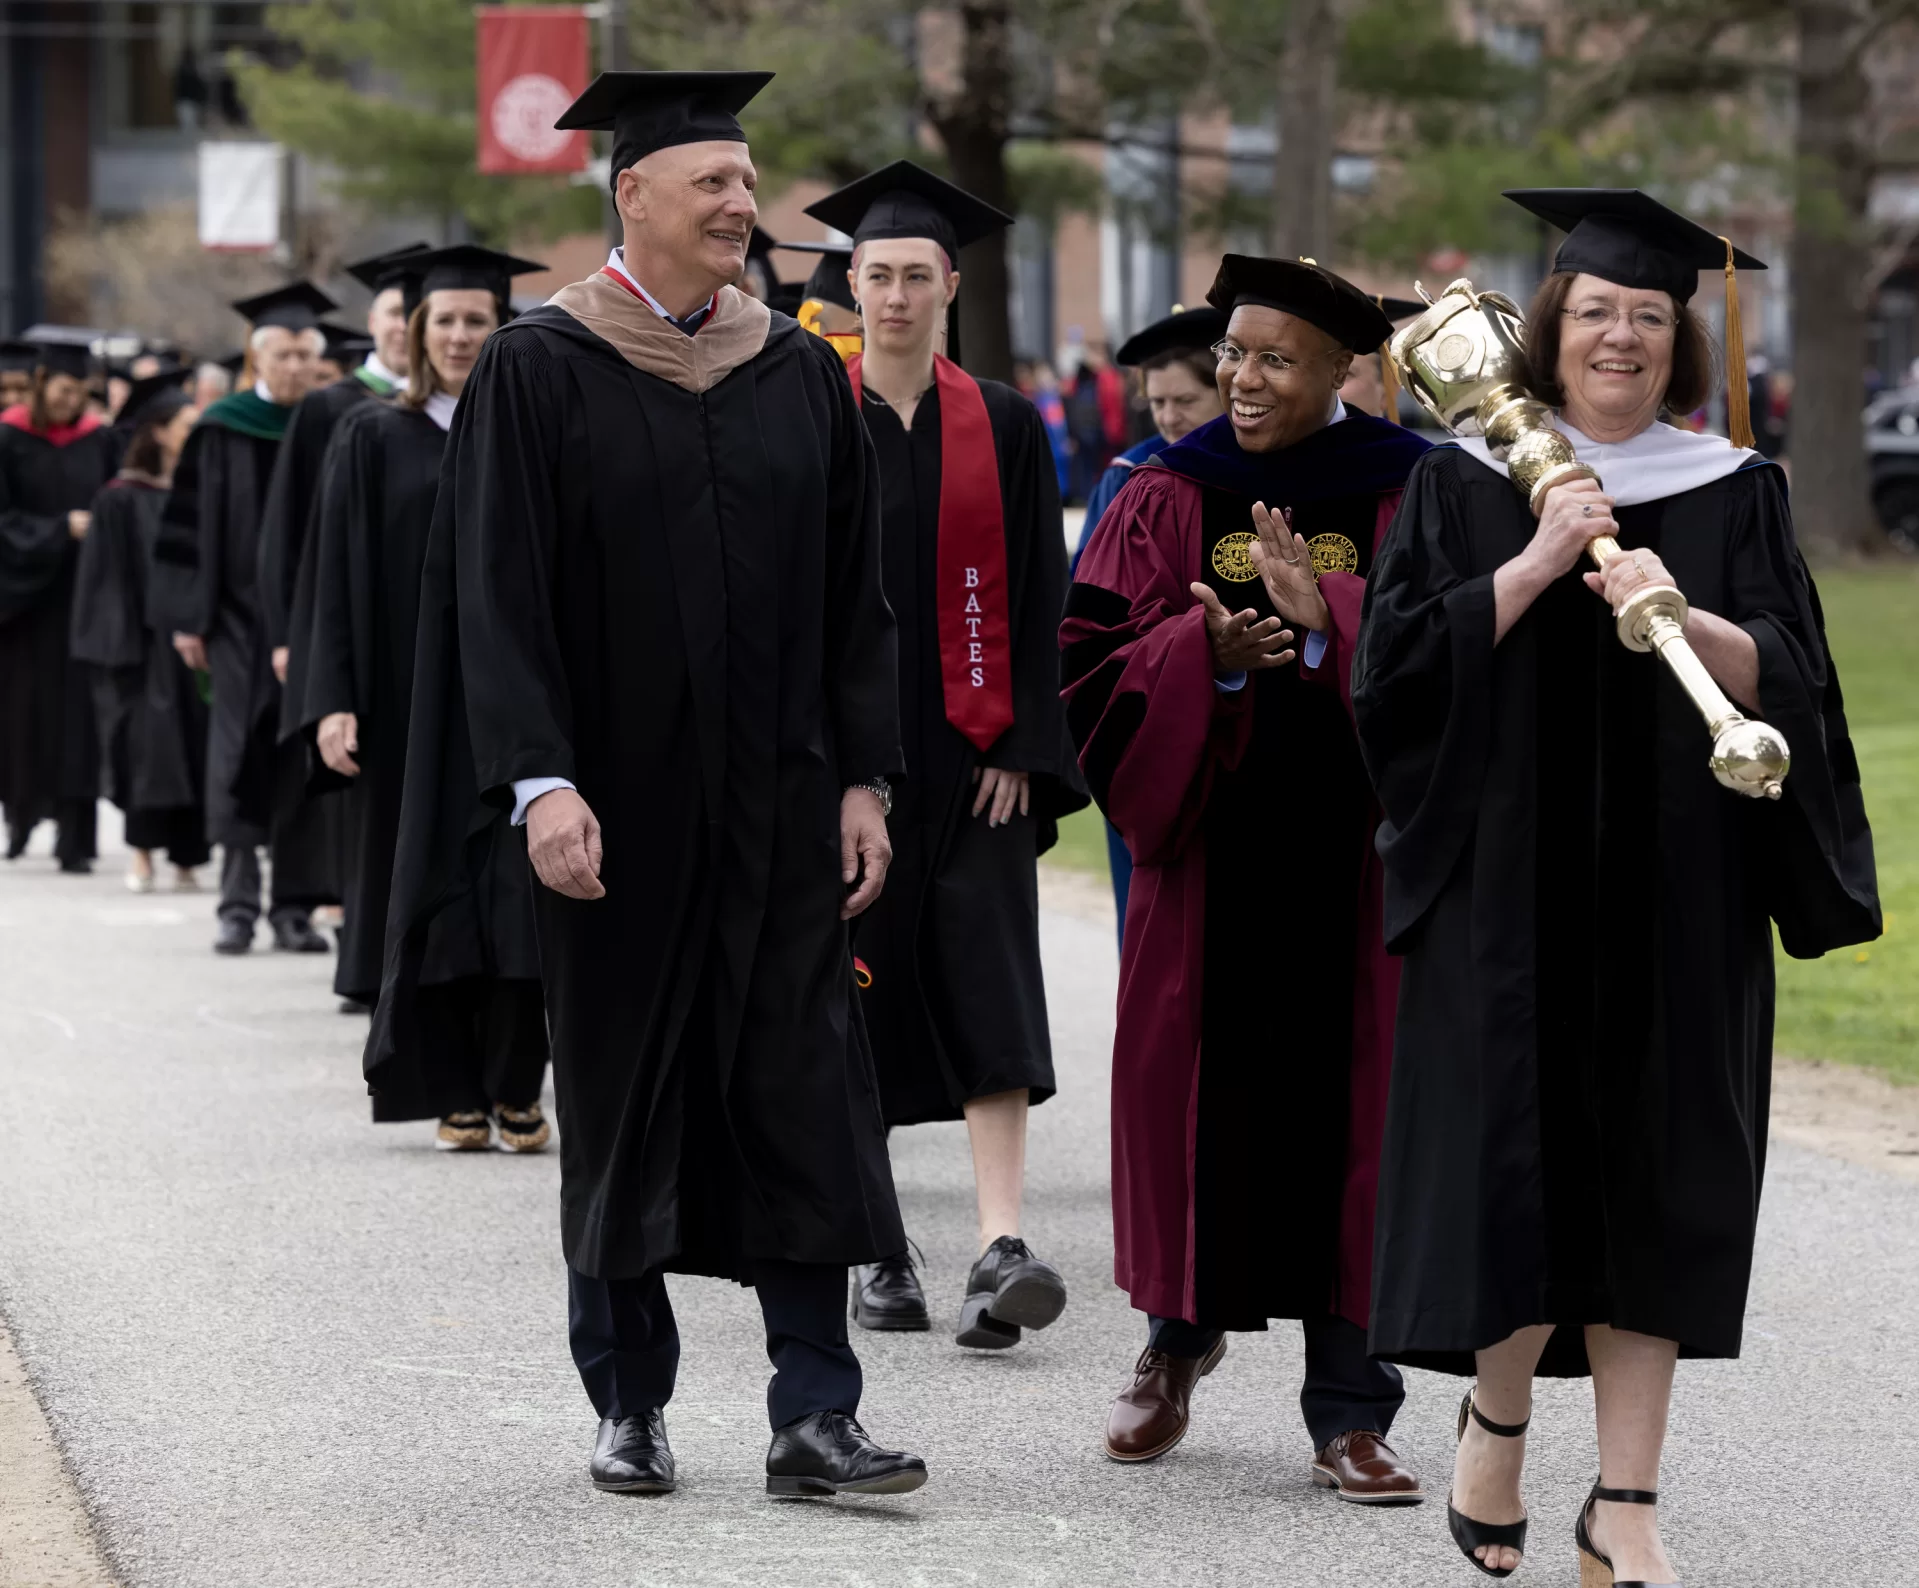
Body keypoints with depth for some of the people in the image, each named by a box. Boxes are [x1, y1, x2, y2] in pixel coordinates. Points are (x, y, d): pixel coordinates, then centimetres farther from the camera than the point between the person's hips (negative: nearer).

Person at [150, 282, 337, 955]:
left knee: (302, 758, 1)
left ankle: (295, 905, 6)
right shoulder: (221, 432, 2)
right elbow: (192, 528, 3)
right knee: (240, 751, -2)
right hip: (241, 617, -1)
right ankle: (238, 903, 0)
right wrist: (190, 619, -3)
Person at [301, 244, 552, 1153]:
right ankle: (455, 1095, 7)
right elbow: (339, 580, 3)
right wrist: (334, 702, -7)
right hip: (413, 698, 0)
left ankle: (515, 1093, 1)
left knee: (517, 898, -5)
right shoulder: (373, 441, 7)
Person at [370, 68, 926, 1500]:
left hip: (777, 806, 3)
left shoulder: (801, 376, 7)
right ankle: (630, 1405, 17)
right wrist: (541, 782, -19)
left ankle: (815, 1414, -3)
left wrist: (863, 779, 2)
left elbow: (854, 594, 9)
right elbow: (498, 595, -9)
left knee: (804, 1099, -3)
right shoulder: (540, 373, -4)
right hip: (617, 810, -3)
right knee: (622, 1102, 6)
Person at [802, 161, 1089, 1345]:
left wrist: (1019, 748, -6)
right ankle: (879, 1250, 15)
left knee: (988, 990, -9)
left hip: (969, 753, 0)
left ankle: (1002, 1246, -18)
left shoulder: (1004, 425, 4)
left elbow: (1036, 598, 3)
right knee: (863, 992, 4)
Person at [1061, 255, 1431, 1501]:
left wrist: (1328, 623, -23)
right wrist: (1208, 654, -18)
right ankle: (1182, 1334, 29)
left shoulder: (1409, 501, 1)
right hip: (1209, 850, 1)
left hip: (1357, 860, -1)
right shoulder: (1169, 503, 5)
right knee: (1201, 1104, 4)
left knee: (1349, 1117, -1)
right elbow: (1095, 663, -1)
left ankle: (1349, 1411, 5)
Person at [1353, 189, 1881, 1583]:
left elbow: (1789, 680, -2)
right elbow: (1396, 665, -4)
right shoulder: (1465, 488, 5)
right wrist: (1535, 566, -14)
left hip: (1677, 900, 1)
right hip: (1512, 888, -1)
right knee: (1518, 1161, -4)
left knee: (1652, 1186, 0)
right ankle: (1497, 1417, 23)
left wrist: (1681, 615, -21)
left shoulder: (1733, 495, 7)